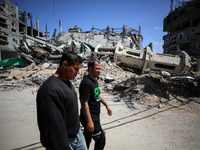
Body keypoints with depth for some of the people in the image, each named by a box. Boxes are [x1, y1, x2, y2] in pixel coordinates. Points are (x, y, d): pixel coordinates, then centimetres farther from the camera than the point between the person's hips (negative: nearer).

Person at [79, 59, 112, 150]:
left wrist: (107, 106, 22)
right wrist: (89, 121, -26)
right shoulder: (86, 83, -24)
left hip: (95, 116, 9)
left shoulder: (95, 81, 8)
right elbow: (84, 103, -26)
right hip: (90, 117, -9)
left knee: (87, 137, 24)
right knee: (101, 140, 3)